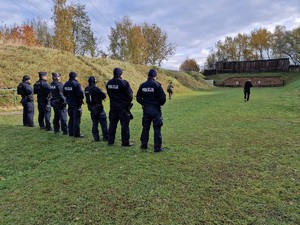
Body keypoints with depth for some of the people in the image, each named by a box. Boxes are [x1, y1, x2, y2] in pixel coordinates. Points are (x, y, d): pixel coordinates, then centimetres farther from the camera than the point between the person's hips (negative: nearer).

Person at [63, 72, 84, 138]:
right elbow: (80, 93, -20)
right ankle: (77, 134, 0)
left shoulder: (66, 84, 7)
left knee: (71, 118, 17)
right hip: (76, 103, -8)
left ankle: (71, 132, 22)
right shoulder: (76, 83, -17)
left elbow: (64, 94, 13)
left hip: (70, 103, 8)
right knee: (77, 119, -2)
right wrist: (82, 97, -2)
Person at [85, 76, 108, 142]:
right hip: (98, 107, -6)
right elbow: (104, 96, -16)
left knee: (94, 123, 13)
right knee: (103, 122, 3)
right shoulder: (96, 89, -17)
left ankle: (96, 137, 14)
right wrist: (100, 97, 7)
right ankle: (105, 137, 5)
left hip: (91, 108, 7)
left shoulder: (86, 89, 3)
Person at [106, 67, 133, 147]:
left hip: (113, 106, 6)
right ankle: (125, 142, 6)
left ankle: (110, 141, 21)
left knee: (112, 124, 14)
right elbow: (130, 95, -13)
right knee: (125, 125, 2)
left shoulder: (109, 83, 3)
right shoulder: (124, 82, -16)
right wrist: (129, 101, 6)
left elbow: (109, 94, 12)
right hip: (123, 107, -5)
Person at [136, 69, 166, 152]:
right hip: (155, 109, -4)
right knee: (157, 128, 1)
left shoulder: (142, 85, 2)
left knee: (145, 127, 14)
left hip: (146, 109, 5)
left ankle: (144, 145, 22)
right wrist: (160, 104, 5)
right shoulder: (157, 85, -12)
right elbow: (163, 97, -14)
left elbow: (138, 98, 5)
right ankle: (157, 147, 4)